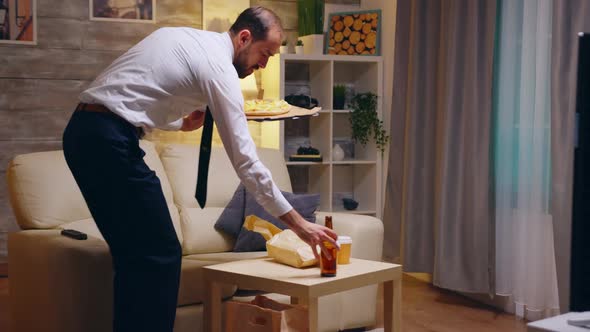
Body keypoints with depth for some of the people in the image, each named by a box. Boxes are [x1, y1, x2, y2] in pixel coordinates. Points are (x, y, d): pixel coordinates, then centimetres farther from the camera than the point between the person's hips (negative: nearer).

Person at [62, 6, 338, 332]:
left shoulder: (182, 36, 20)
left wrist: (181, 123, 19)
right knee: (161, 255, -4)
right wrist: (297, 222, -8)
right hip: (110, 142, -10)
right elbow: (244, 158, -11)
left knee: (133, 253, 15)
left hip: (81, 132, 10)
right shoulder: (218, 65, -7)